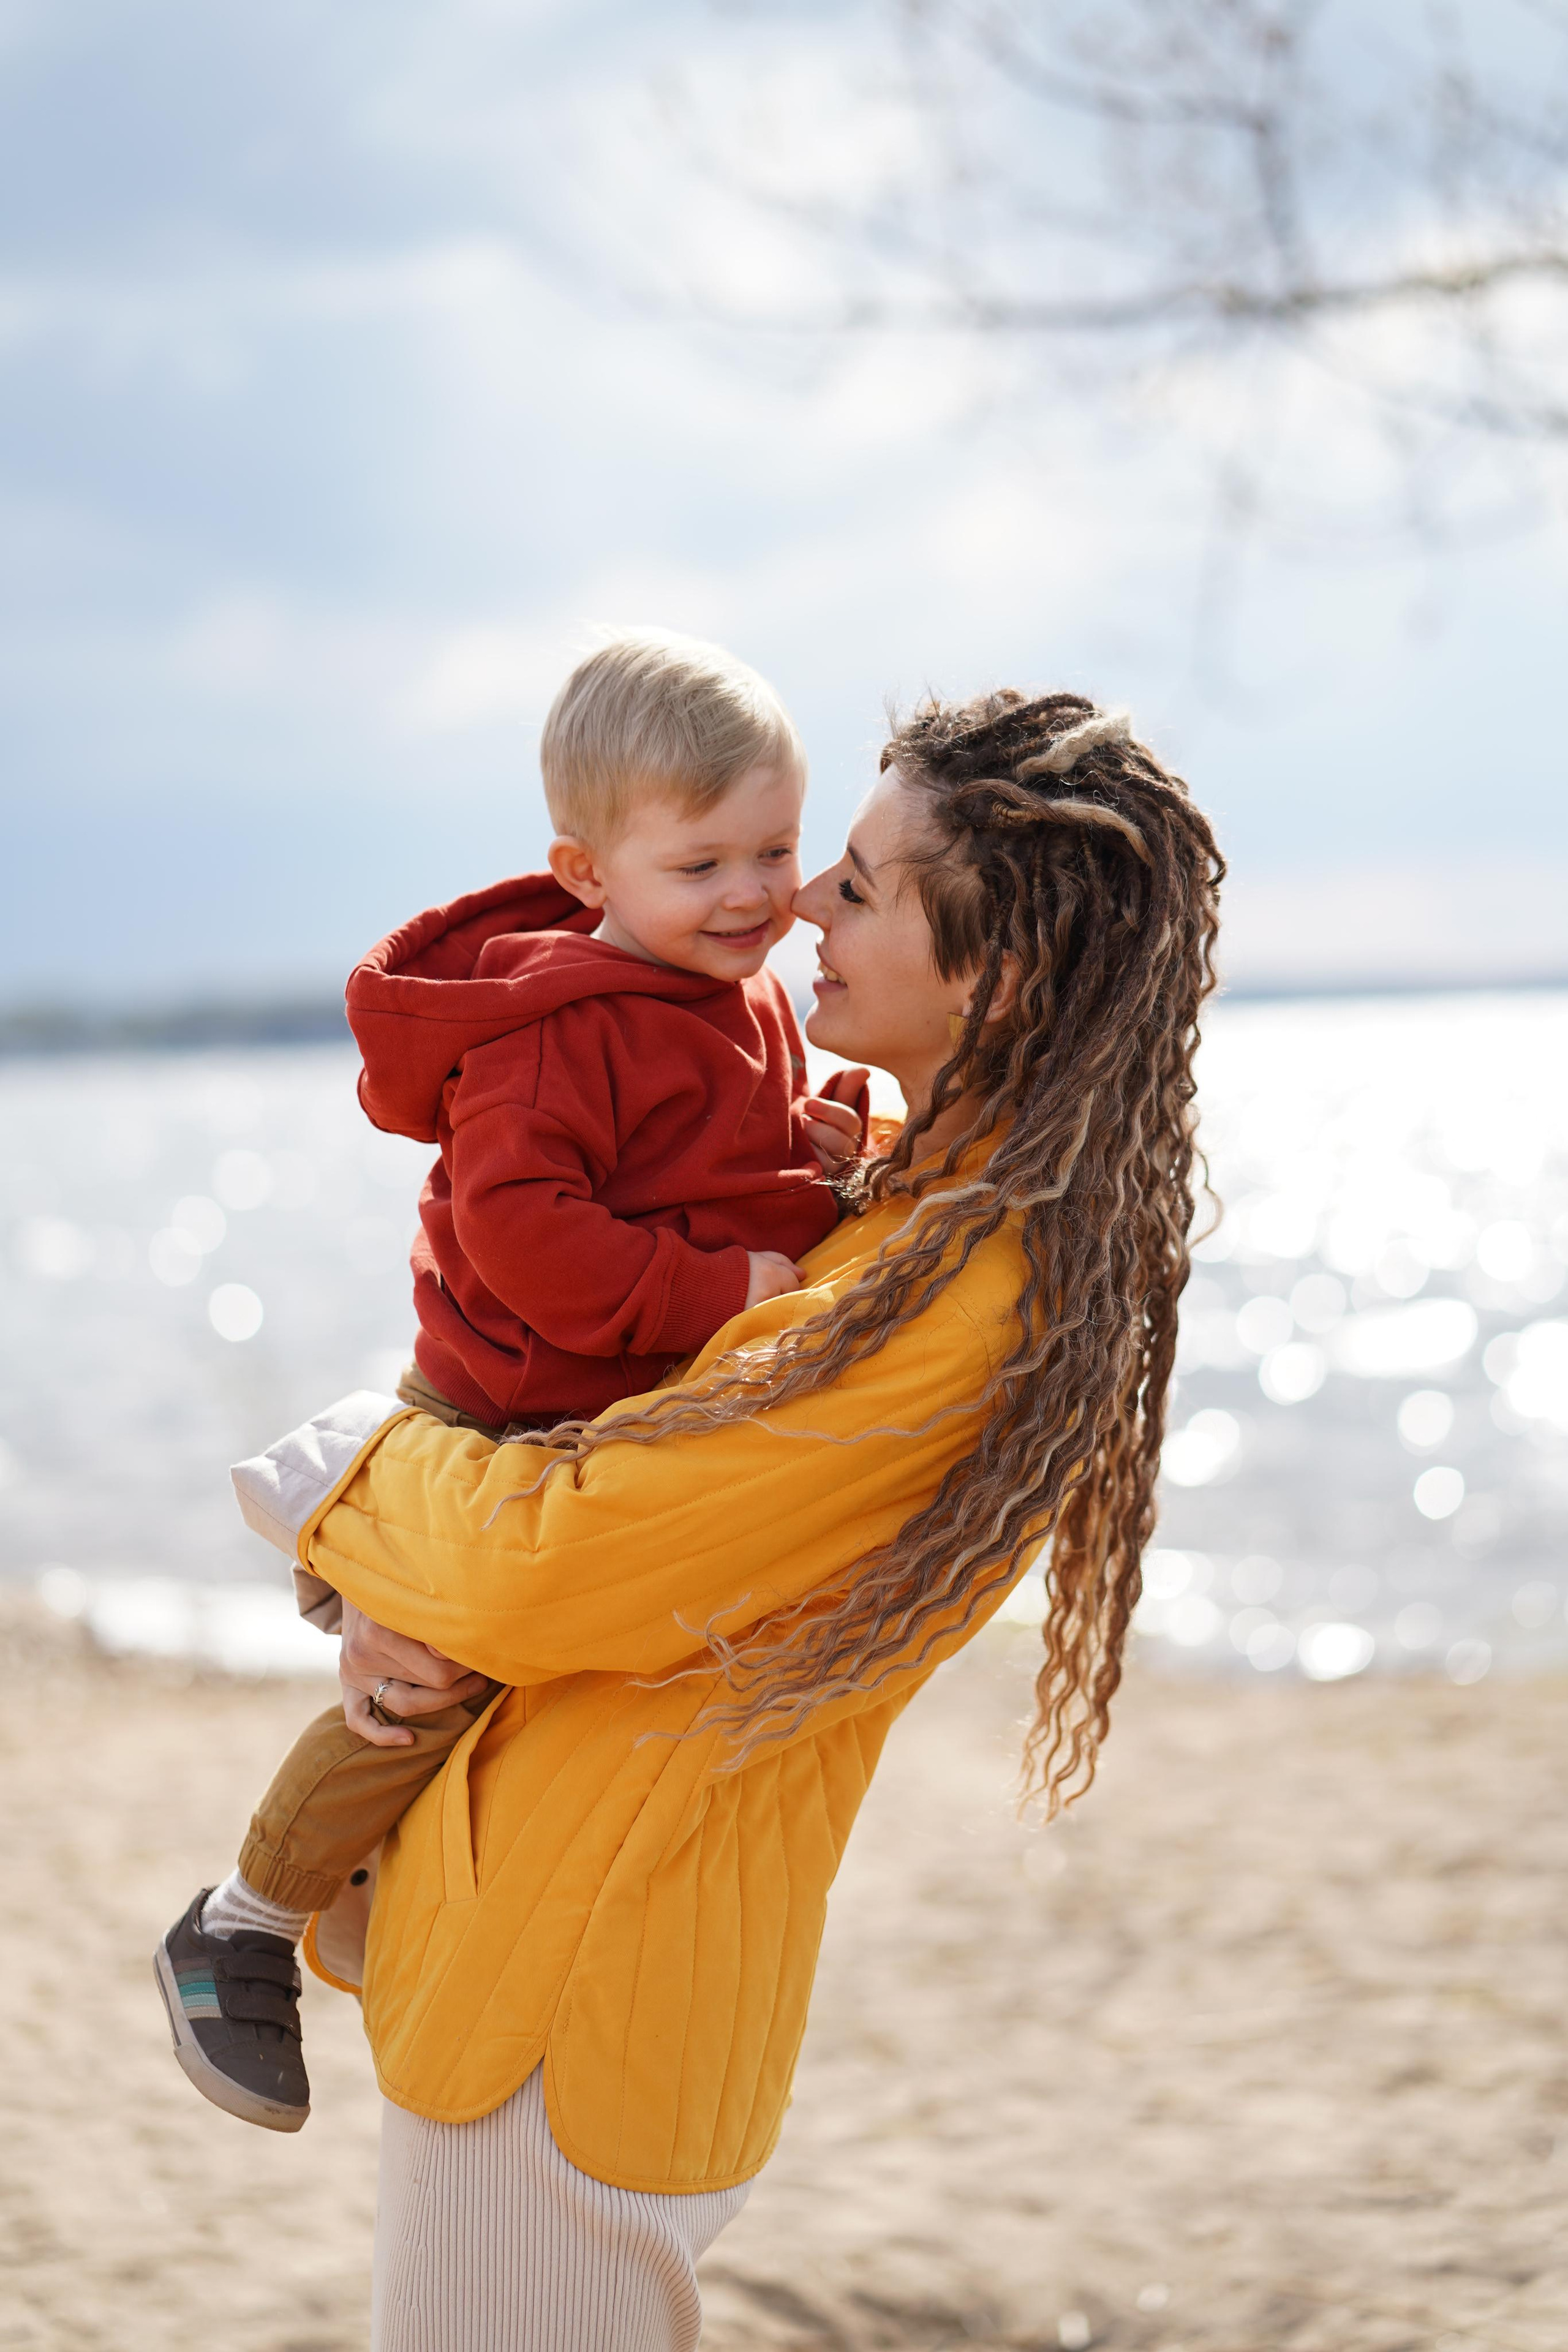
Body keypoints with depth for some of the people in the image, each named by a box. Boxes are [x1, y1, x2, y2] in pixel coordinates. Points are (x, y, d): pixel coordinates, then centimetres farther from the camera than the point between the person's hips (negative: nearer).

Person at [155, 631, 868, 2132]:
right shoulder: (558, 1023, -23)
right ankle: (240, 1929, 14)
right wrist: (723, 1290, -31)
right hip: (504, 1424, -9)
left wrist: (814, 1153, -1)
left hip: (648, 1422, 9)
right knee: (426, 1690, -6)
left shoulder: (752, 1009, 5)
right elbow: (520, 1222, -31)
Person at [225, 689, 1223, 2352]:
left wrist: (340, 1476, -6)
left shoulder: (962, 1307, -27)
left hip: (581, 1972, -9)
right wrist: (396, 1598, -6)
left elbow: (541, 1564, -26)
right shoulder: (902, 1178, 4)